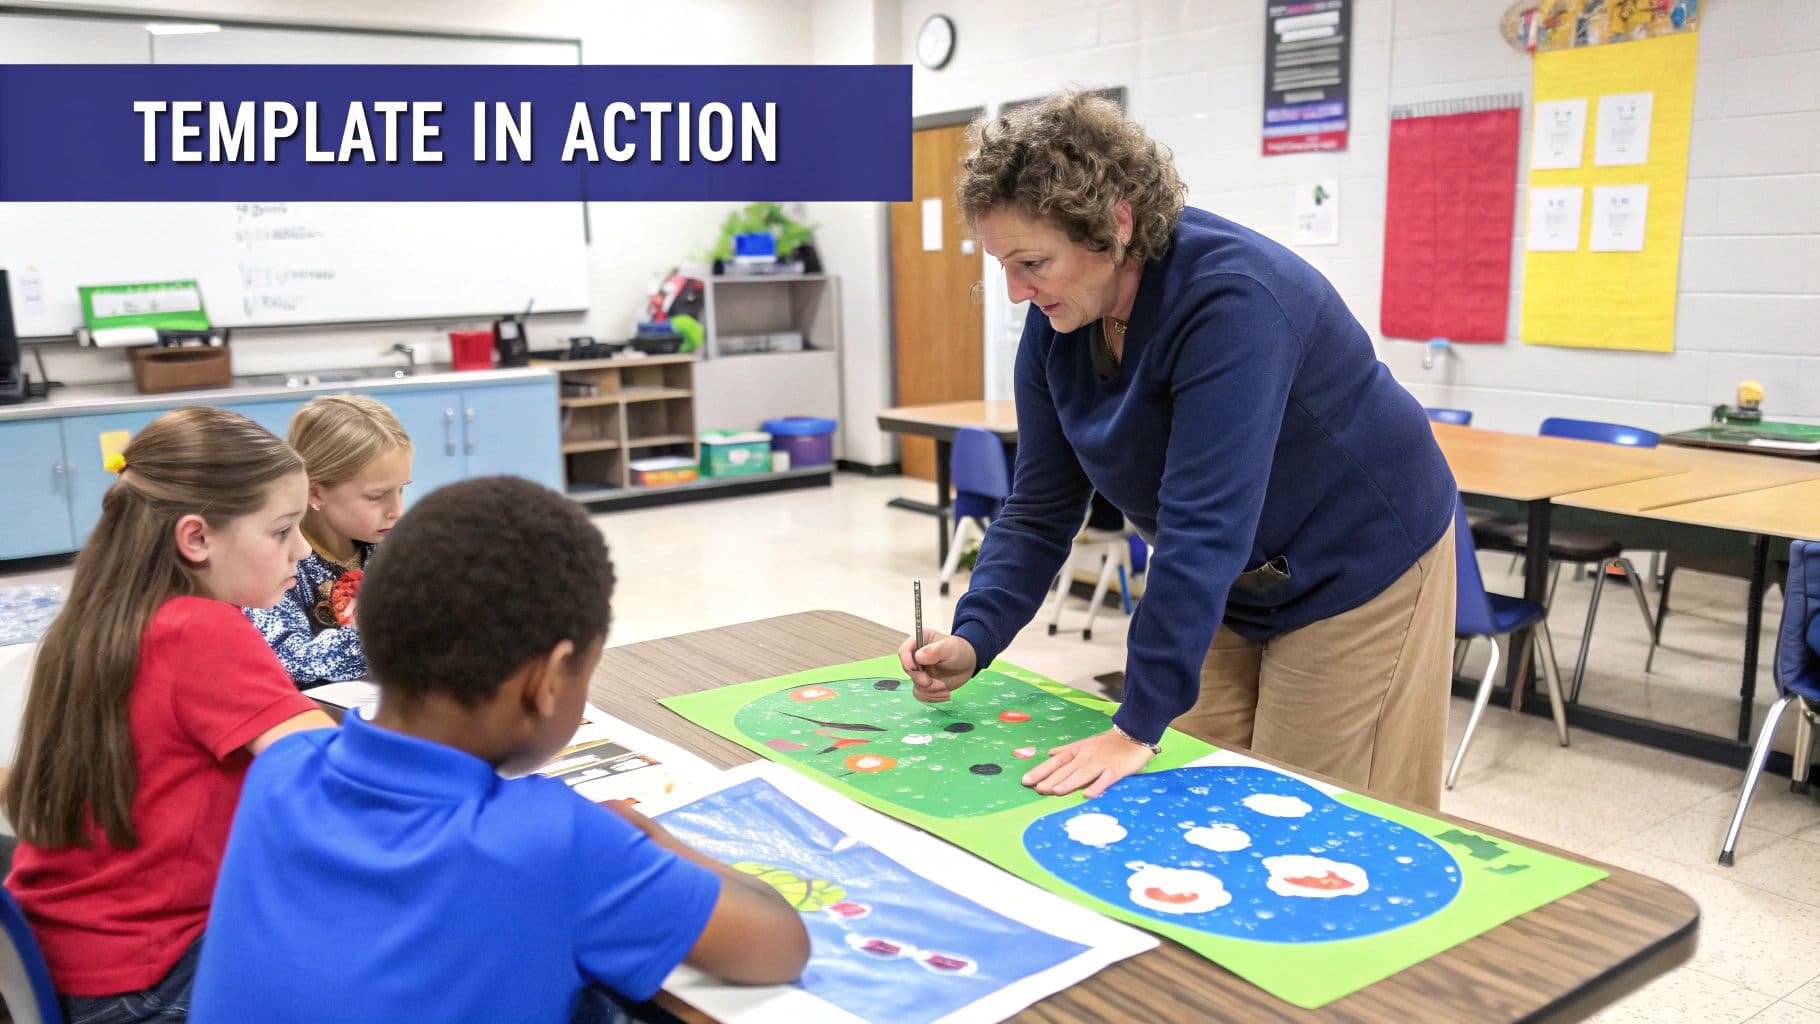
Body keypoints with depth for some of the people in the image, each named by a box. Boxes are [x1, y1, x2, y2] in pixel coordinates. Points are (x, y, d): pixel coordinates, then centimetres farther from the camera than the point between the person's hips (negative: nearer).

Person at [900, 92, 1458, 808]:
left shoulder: (1230, 297, -32)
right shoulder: (1056, 322, -9)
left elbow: (1204, 524, -35)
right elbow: (1041, 508, -4)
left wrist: (1139, 726, -34)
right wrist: (971, 640, -17)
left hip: (1358, 580, -6)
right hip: (1229, 592, 7)